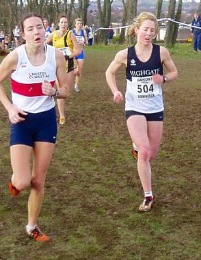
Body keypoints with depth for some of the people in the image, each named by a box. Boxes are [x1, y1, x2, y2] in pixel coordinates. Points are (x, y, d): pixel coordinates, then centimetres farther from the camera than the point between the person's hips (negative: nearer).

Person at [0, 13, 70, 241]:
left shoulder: (56, 55, -8)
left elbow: (66, 91, 1)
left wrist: (53, 92, -21)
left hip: (47, 120, 3)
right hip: (22, 121, -2)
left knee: (39, 181, 9)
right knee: (22, 183, -9)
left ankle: (32, 227, 28)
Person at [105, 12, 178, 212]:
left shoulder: (161, 52, -10)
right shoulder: (124, 55, -12)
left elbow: (174, 72, 5)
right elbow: (109, 72, 6)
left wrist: (163, 79, -17)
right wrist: (115, 91, -10)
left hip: (156, 109, 2)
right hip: (134, 109, -2)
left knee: (151, 155, 13)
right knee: (144, 152, -17)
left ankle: (137, 145, 51)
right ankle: (148, 196, -2)